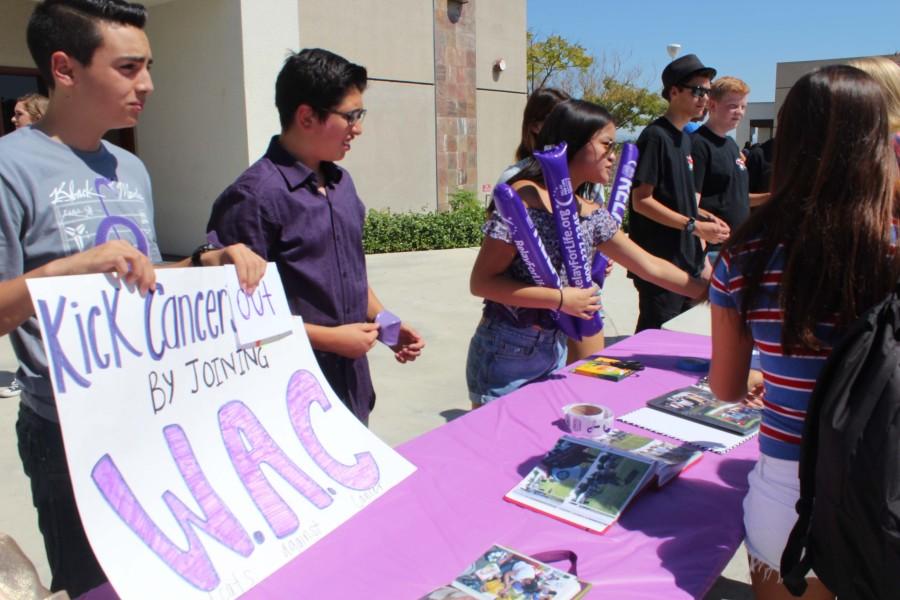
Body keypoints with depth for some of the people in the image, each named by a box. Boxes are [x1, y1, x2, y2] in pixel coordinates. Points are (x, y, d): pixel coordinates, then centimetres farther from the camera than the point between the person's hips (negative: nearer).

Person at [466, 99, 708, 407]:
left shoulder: (592, 215, 5)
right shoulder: (523, 197, -17)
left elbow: (652, 267, 11)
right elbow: (480, 281, -19)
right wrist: (560, 299, -20)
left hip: (555, 353, 7)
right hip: (505, 355, -7)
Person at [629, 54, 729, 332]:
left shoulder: (685, 138, 15)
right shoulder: (655, 136, -12)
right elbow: (641, 201, -18)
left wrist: (705, 219, 6)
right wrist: (694, 225, -18)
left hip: (687, 260, 9)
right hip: (659, 263, -9)